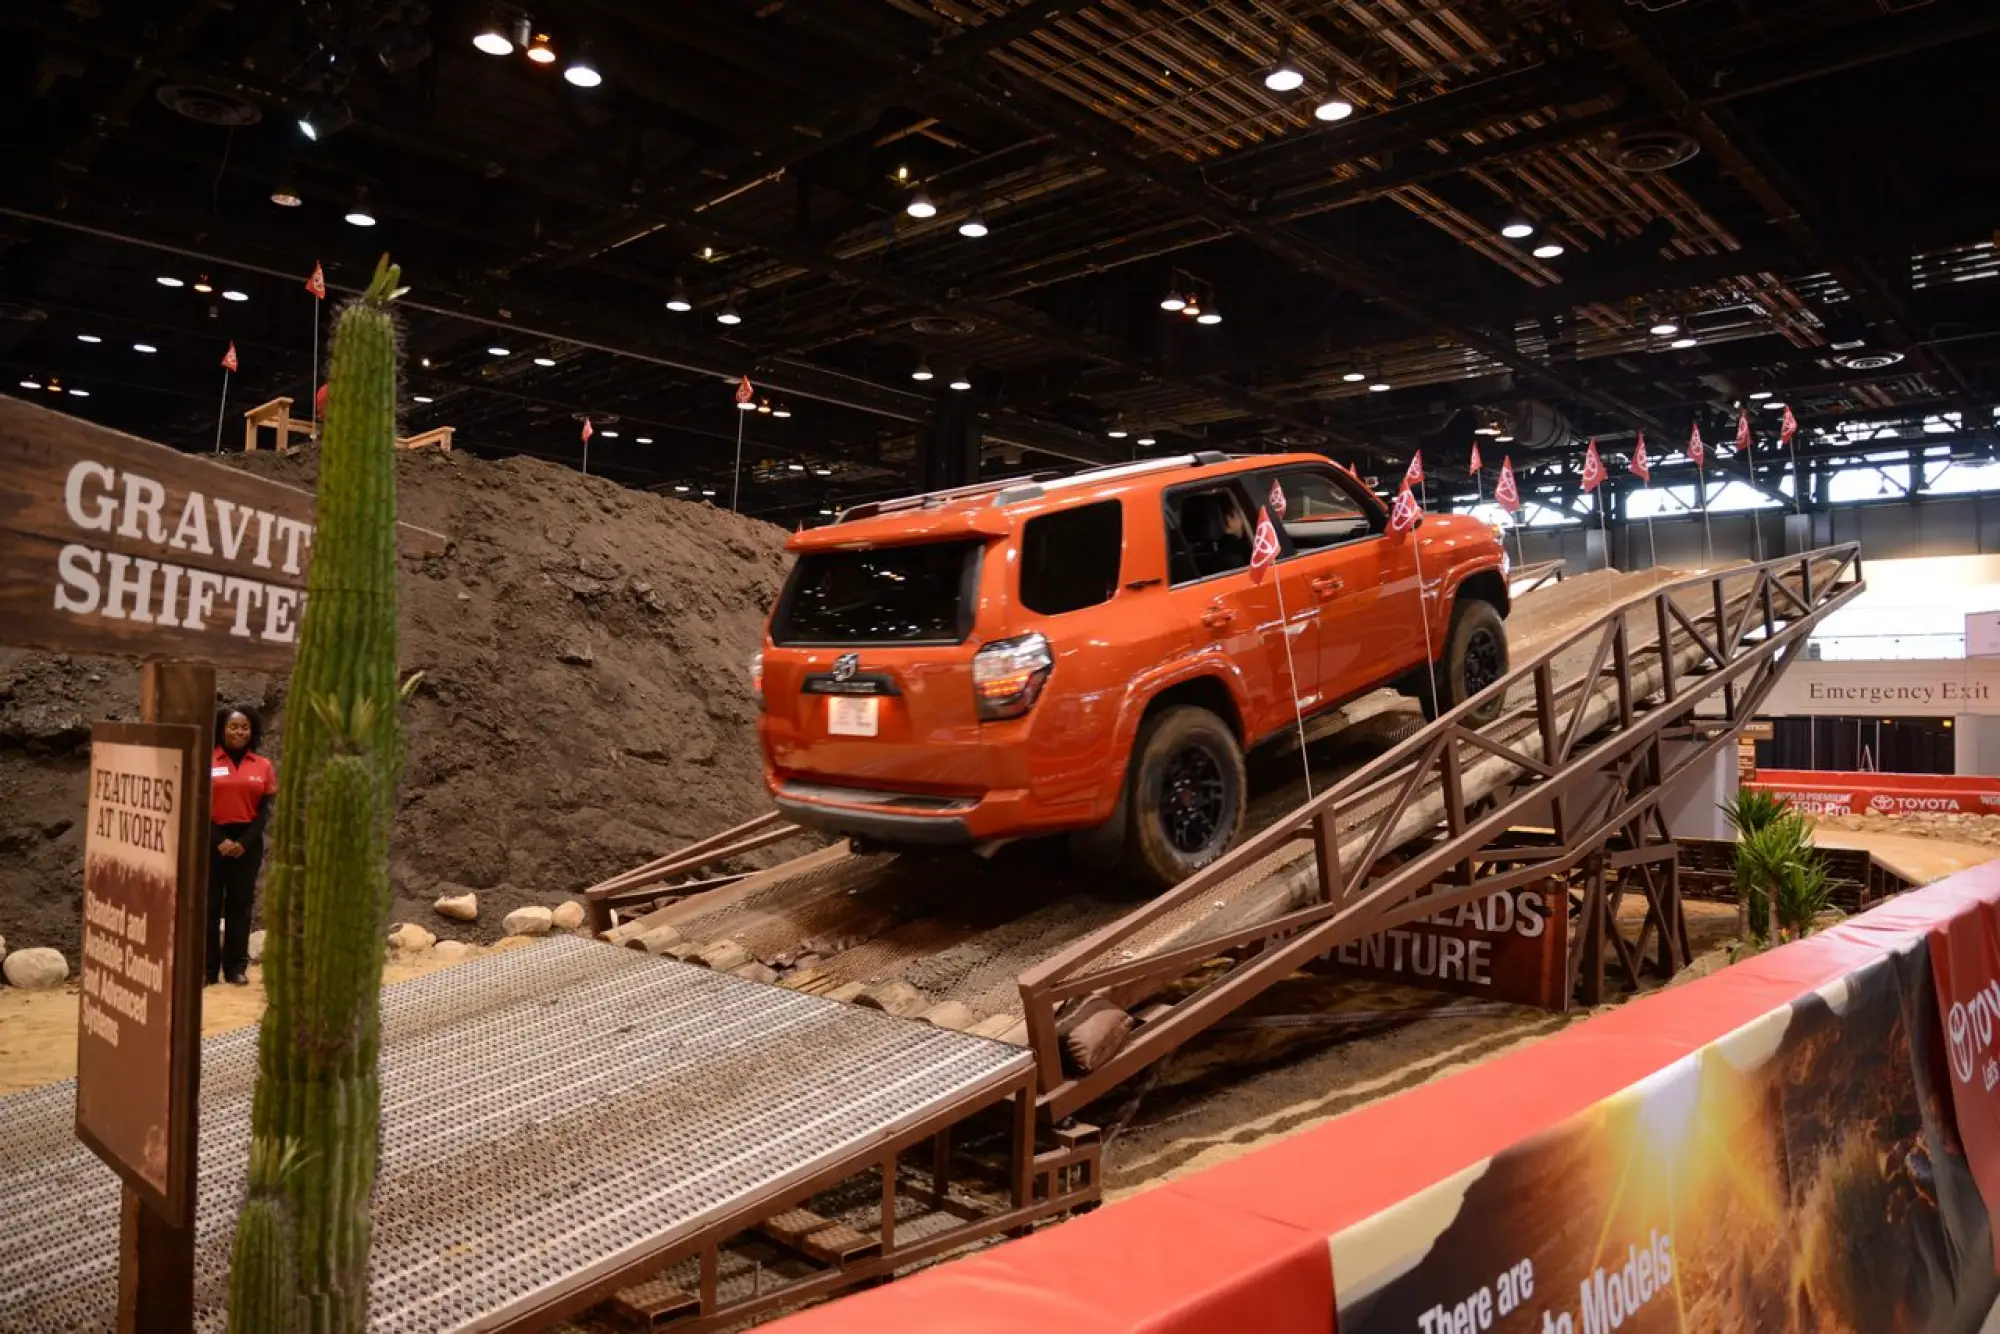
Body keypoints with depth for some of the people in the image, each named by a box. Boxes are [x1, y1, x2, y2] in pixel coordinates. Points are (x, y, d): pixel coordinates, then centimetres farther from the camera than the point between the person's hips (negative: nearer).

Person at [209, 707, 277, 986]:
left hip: (248, 842, 1)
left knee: (240, 903, 6)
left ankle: (236, 966, 11)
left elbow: (267, 809, 2)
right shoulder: (206, 763, -1)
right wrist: (219, 840, -12)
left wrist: (244, 842, -9)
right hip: (212, 841, -1)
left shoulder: (263, 766, 5)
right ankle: (208, 967, 8)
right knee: (209, 904, 2)